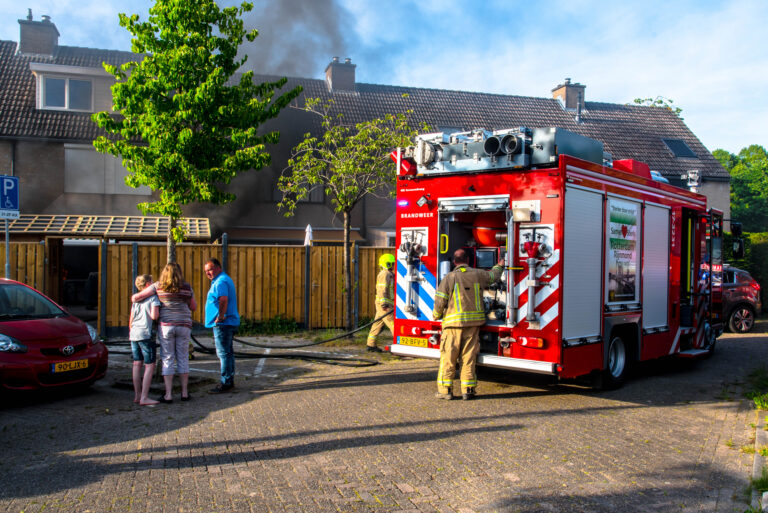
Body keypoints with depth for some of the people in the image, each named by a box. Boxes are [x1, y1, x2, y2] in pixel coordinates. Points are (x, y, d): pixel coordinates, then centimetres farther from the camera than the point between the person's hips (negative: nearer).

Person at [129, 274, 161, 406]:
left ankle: (137, 395, 19)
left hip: (134, 334, 7)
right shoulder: (153, 297, -5)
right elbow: (154, 316, -16)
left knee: (137, 364, 12)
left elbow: (131, 319, 15)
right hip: (146, 334, -7)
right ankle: (144, 397, -7)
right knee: (150, 365, -3)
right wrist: (158, 313, 5)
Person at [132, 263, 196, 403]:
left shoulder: (158, 286, -2)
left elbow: (136, 297, -3)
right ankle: (185, 392, 14)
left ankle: (168, 395, 4)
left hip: (166, 325, -1)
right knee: (183, 359, 11)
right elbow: (193, 307, 12)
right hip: (184, 325, 1)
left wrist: (134, 298, 20)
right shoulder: (187, 287, 2)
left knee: (167, 360, 4)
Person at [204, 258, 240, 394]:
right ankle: (230, 380, 24)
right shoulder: (225, 280, 19)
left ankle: (225, 382, -1)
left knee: (223, 353, -6)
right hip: (230, 323, 11)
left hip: (223, 323, -11)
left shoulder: (220, 282, -16)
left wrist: (220, 317, -24)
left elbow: (223, 299, -33)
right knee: (227, 352, 16)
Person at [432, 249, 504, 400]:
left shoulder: (449, 277, -6)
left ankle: (445, 389, 3)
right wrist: (500, 266, 48)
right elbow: (493, 275, 26)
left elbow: (440, 300, -6)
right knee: (469, 357, 8)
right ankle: (467, 389, 10)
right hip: (474, 322, 3)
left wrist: (436, 315, 12)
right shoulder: (478, 274, 5)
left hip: (454, 322, -3)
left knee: (448, 357, 2)